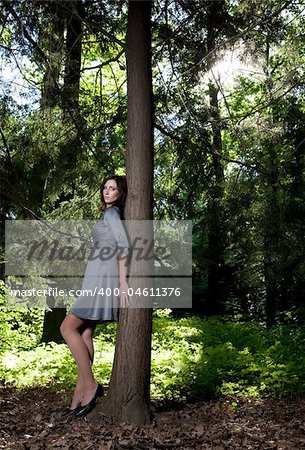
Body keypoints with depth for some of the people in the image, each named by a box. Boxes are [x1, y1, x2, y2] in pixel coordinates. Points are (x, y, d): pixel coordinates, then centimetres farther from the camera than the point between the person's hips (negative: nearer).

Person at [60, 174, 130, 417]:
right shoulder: (114, 215, 21)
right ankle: (80, 393, 5)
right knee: (85, 333, 4)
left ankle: (90, 385, -7)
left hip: (104, 279, -9)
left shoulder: (111, 212, -6)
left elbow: (124, 244, -19)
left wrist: (123, 281, -23)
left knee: (68, 328, -8)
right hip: (99, 278, 9)